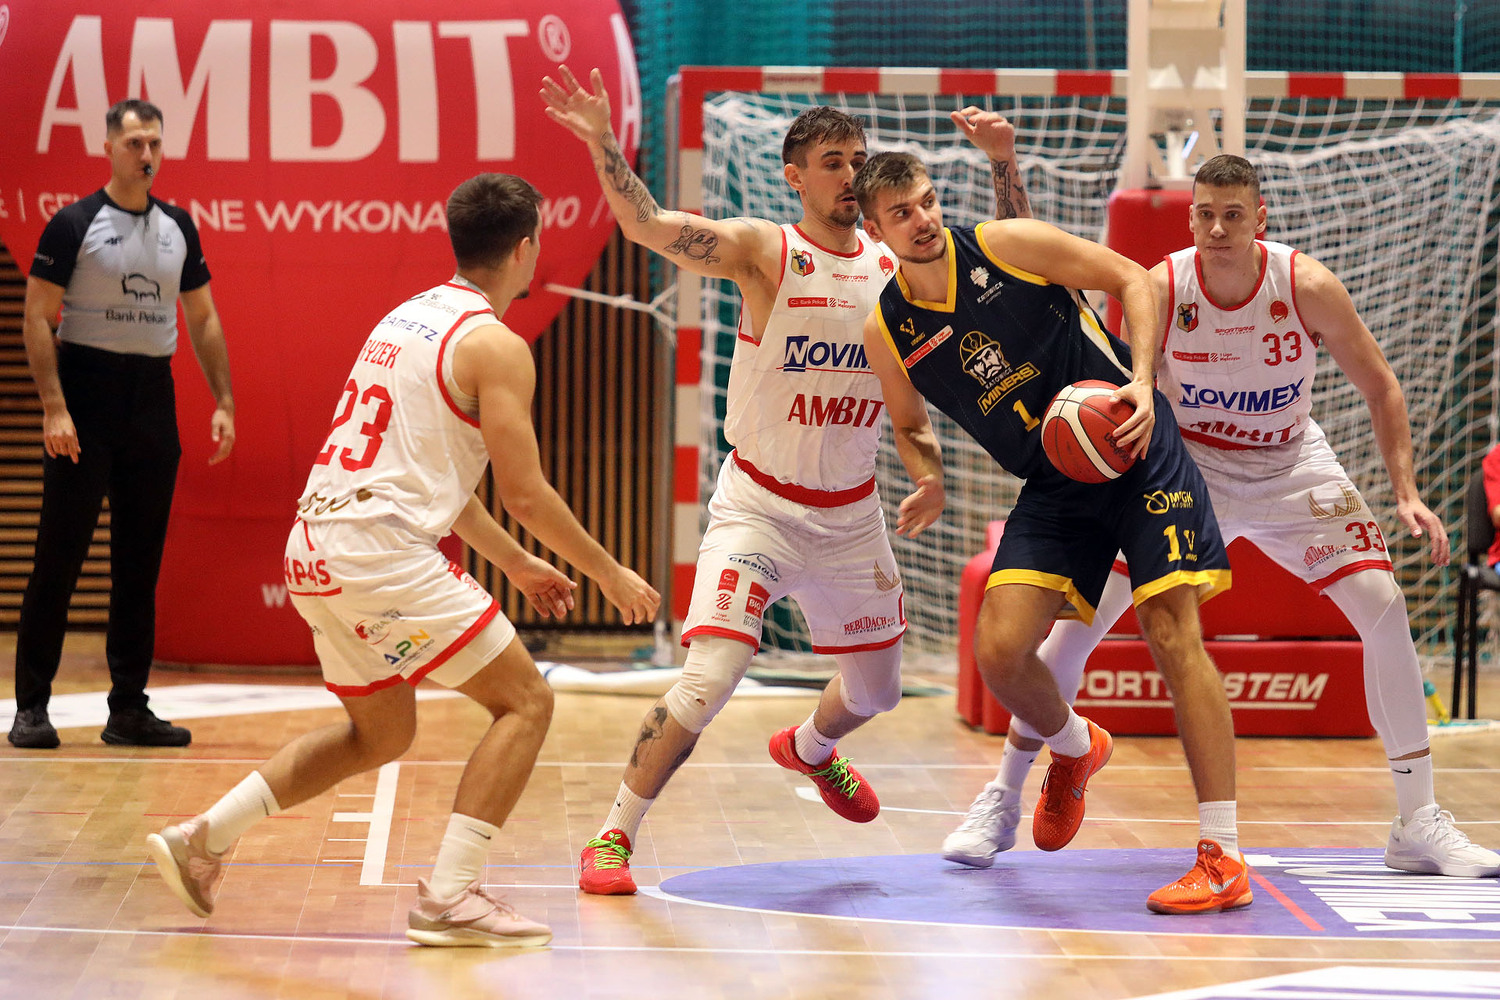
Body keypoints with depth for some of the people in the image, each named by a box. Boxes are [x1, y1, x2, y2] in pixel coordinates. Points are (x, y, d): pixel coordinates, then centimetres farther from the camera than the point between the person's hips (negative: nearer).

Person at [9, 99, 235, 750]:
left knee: (140, 563, 7)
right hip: (87, 398, -5)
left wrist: (223, 402, 7)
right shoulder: (76, 224, -5)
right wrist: (54, 408, -17)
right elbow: (36, 316, -8)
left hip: (153, 400, 5)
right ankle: (31, 707, 2)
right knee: (60, 559, -4)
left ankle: (129, 709, 13)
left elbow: (203, 318, 16)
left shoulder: (177, 228, 11)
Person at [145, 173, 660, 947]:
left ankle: (202, 839, 21)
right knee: (524, 701, 0)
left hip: (315, 548, 9)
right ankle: (449, 895, -8)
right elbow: (523, 493, -9)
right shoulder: (495, 345, -7)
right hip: (382, 553, -9)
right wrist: (609, 574, 4)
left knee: (381, 733, 24)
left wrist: (516, 563, 33)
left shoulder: (408, 318, 20)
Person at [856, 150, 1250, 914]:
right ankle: (1073, 750, 25)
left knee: (1171, 631, -14)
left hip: (1136, 450, -4)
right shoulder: (886, 332, 0)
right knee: (998, 648, -12)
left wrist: (1142, 379, -16)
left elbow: (1131, 278, -3)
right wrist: (929, 483, -4)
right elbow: (911, 425, 18)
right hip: (1053, 486, 4)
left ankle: (1223, 858, -13)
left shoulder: (1007, 246, -10)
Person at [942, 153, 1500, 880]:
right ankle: (1001, 800, 0)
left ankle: (1418, 823, -1)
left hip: (1291, 467, 1)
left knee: (1384, 607, -12)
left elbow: (1380, 388, -7)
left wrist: (1407, 494, -14)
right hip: (1186, 463, -1)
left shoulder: (1307, 286, -19)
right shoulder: (1161, 289, -20)